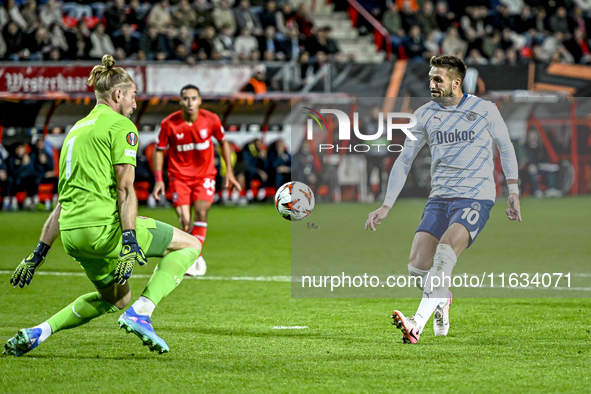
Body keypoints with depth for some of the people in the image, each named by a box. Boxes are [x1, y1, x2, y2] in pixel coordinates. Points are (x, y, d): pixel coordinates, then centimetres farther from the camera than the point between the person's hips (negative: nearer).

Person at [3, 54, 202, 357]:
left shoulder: (77, 129, 23)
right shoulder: (121, 126, -1)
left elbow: (63, 200, 24)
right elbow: (125, 189, -13)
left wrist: (39, 253, 23)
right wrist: (129, 243, -19)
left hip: (71, 235, 8)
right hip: (103, 225, -8)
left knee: (116, 298, 27)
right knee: (190, 245, 6)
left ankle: (37, 333, 13)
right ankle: (140, 313, -10)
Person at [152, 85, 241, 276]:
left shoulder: (211, 120, -9)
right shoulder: (169, 124, -13)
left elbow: (223, 142, 9)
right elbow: (159, 151, 0)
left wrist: (229, 171, 5)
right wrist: (159, 180, -7)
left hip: (204, 175, 1)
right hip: (179, 176, -1)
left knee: (201, 212, -19)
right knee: (185, 221, -11)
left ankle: (195, 256, -10)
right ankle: (194, 259, 9)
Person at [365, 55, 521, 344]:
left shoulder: (484, 110, -1)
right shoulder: (424, 115, 7)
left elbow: (506, 147, 12)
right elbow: (404, 160, 13)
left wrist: (513, 193, 7)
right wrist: (386, 206, 8)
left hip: (476, 198, -4)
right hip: (439, 198, 4)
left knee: (445, 252, -28)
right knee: (417, 267, -8)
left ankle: (417, 325, -36)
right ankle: (443, 300, 27)